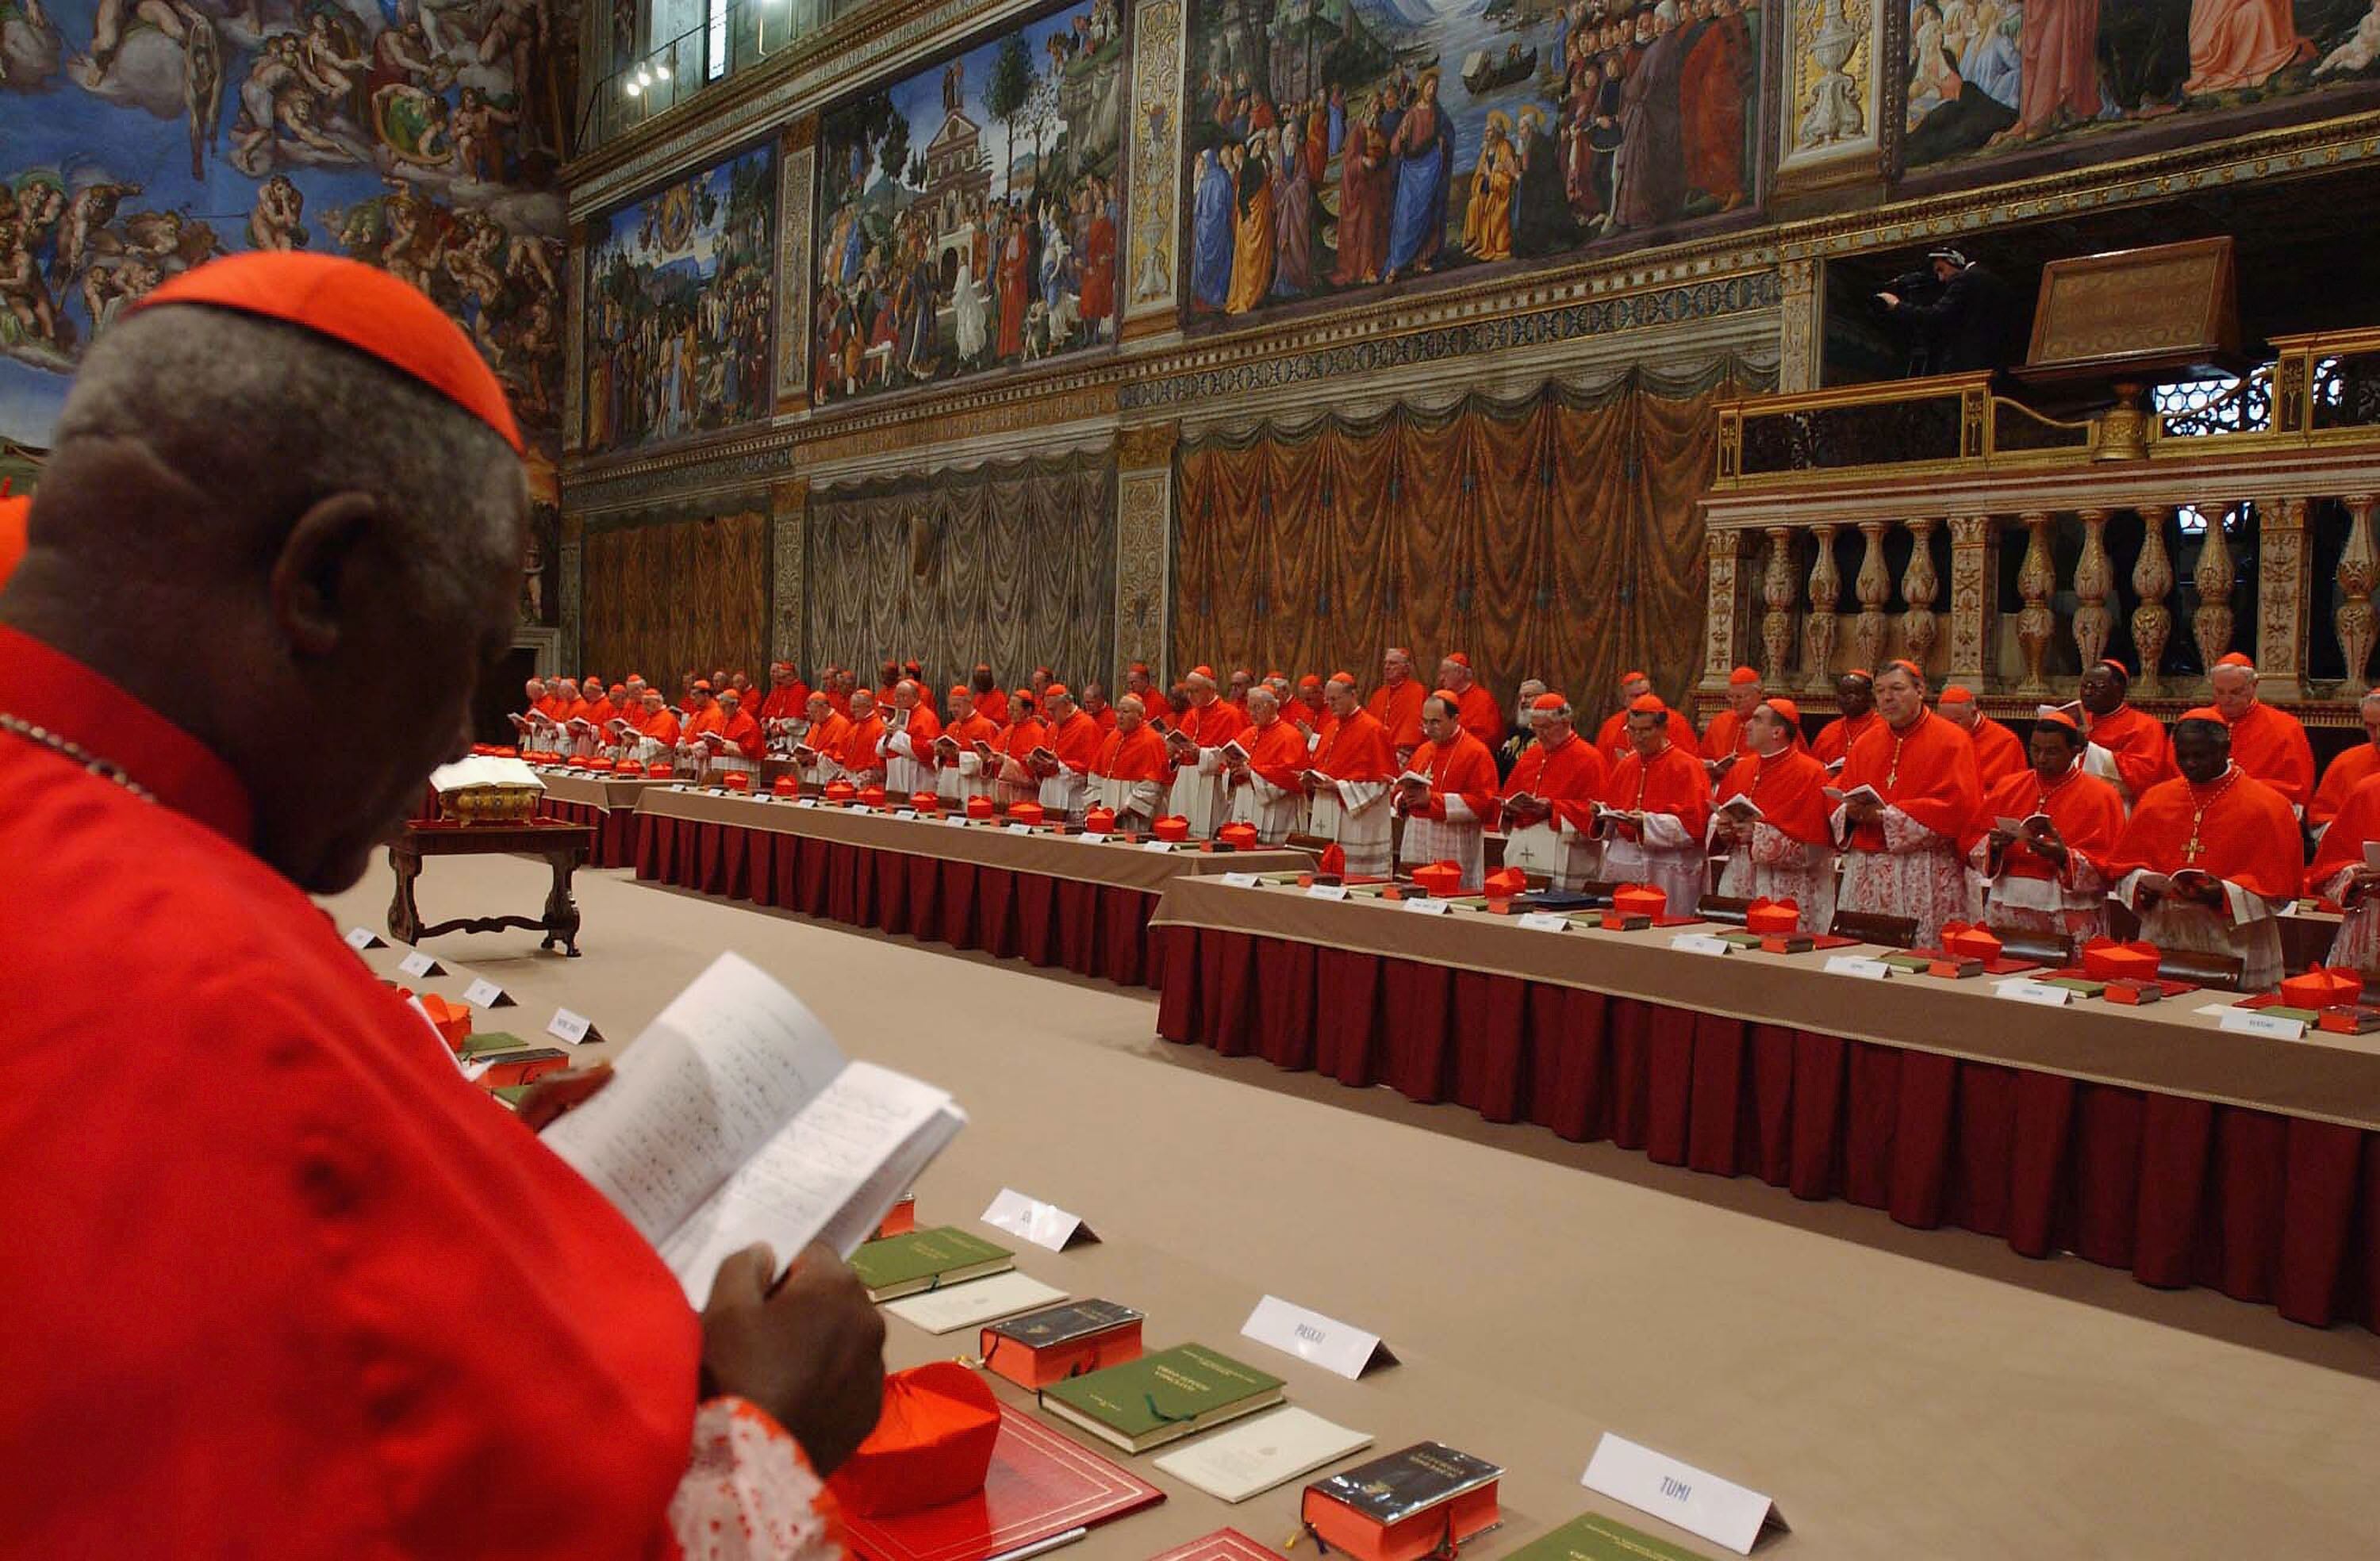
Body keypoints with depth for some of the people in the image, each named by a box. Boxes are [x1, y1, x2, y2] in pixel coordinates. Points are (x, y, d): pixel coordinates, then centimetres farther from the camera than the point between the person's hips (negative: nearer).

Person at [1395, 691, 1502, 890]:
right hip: (1417, 848, 6)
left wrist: (1432, 799, -17)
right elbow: (1399, 792, 21)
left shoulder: (1477, 754, -5)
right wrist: (1405, 799, -4)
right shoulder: (1423, 751, 16)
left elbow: (1482, 803, -15)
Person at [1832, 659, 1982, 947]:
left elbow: (1955, 806, -12)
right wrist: (1851, 812, -9)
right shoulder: (1866, 744, 15)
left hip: (1925, 875, -5)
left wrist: (1886, 815, -15)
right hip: (1864, 870, 5)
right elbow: (1841, 799, 16)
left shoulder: (1950, 741, -1)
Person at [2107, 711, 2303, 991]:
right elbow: (2124, 868, 11)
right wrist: (2143, 885, -9)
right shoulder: (2156, 800, 9)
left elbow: (2278, 888, -5)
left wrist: (2225, 895, -20)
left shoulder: (2266, 806, -2)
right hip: (2163, 942, 3)